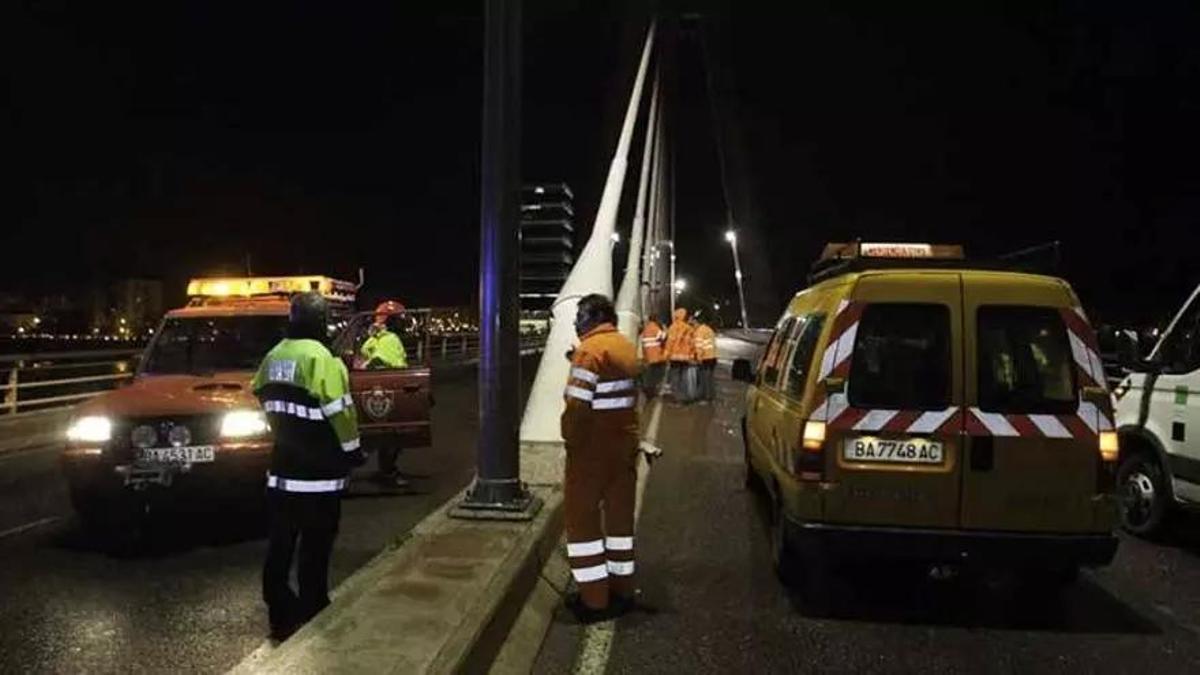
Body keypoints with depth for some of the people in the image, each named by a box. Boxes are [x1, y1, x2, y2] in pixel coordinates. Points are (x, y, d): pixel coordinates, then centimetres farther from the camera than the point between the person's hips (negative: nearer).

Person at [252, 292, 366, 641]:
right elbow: (339, 413, -16)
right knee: (314, 551, 2)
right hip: (318, 474, -7)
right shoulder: (322, 359, -17)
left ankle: (281, 617, 21)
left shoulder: (272, 358, 6)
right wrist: (353, 450, -1)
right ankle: (312, 619, 11)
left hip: (282, 468, 7)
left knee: (280, 547, 13)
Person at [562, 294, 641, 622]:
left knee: (582, 518, 3)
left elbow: (577, 405, -22)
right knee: (620, 514, 16)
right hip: (625, 444, 8)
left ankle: (593, 598, 5)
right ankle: (621, 590, 25)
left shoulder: (590, 351, -17)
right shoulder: (627, 347, 9)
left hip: (592, 448, -8)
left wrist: (570, 438, -8)